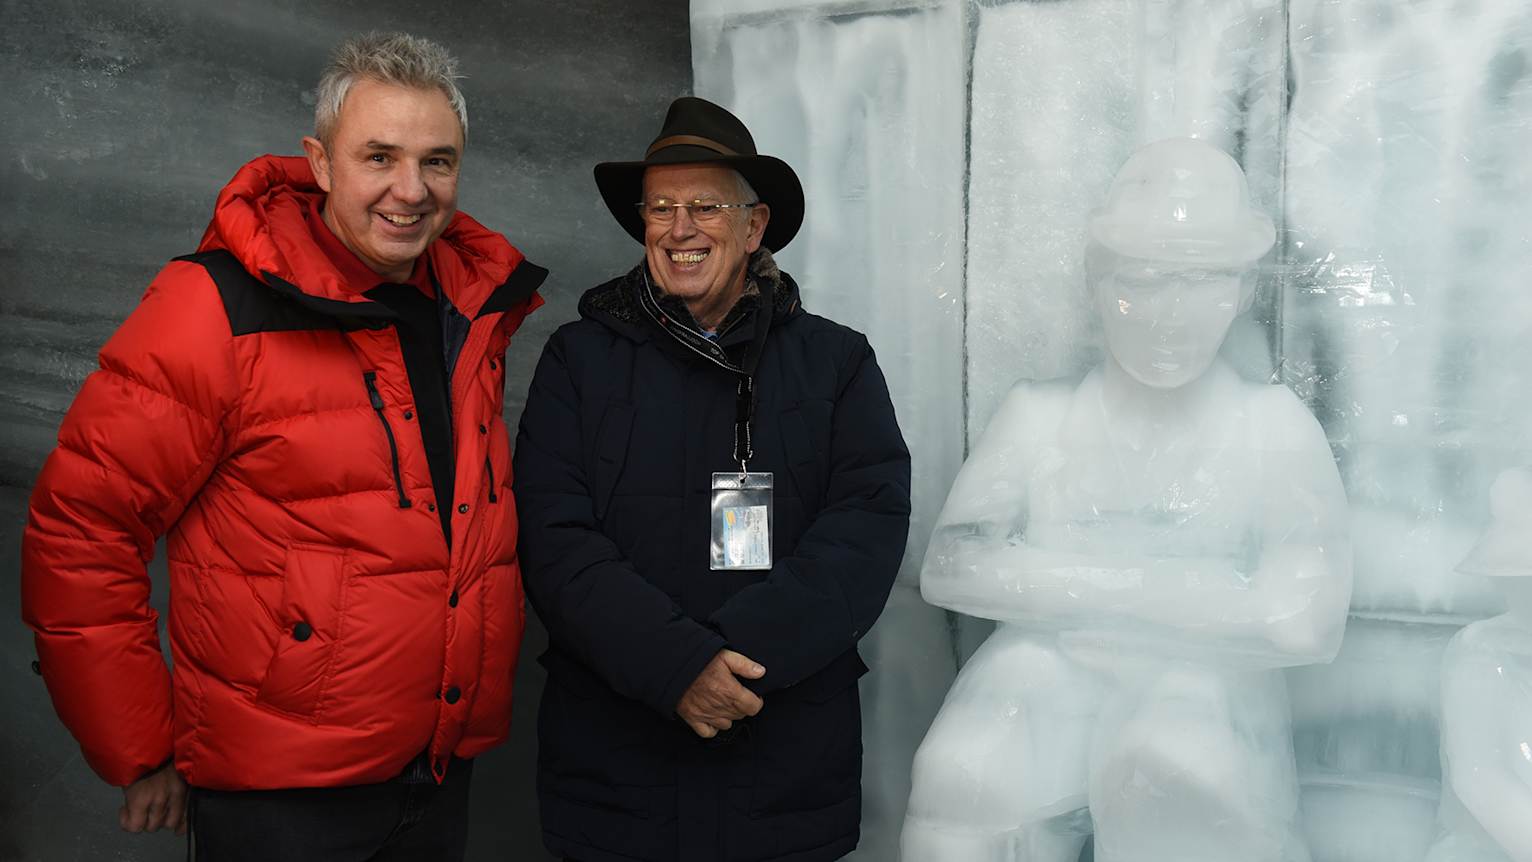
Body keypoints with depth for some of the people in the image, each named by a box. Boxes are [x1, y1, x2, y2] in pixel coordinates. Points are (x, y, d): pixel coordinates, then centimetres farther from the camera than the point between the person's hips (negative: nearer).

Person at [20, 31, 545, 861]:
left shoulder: (475, 309, 4)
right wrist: (142, 754, -9)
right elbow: (78, 533, -13)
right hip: (278, 794, -6)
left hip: (443, 778, 6)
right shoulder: (219, 308, -15)